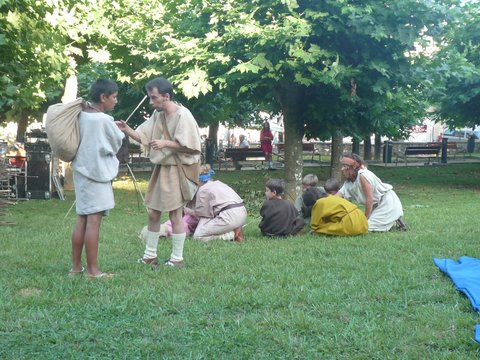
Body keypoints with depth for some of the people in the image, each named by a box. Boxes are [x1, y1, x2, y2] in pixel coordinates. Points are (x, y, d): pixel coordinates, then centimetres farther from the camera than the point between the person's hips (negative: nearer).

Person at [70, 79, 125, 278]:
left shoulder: (80, 116, 6)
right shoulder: (104, 120, -15)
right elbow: (117, 143, 0)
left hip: (82, 171, 8)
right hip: (97, 172, -8)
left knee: (82, 220, 12)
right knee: (93, 221, -5)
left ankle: (76, 266, 16)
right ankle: (92, 269, -1)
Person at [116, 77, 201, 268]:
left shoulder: (183, 115, -17)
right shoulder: (157, 114, 6)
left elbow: (190, 146, -19)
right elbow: (143, 136, 6)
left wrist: (166, 143, -23)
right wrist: (127, 130, -11)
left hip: (178, 171, -8)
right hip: (161, 169, 8)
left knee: (175, 215, 0)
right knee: (153, 213, 12)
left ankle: (177, 259, 12)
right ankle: (150, 255, 24)